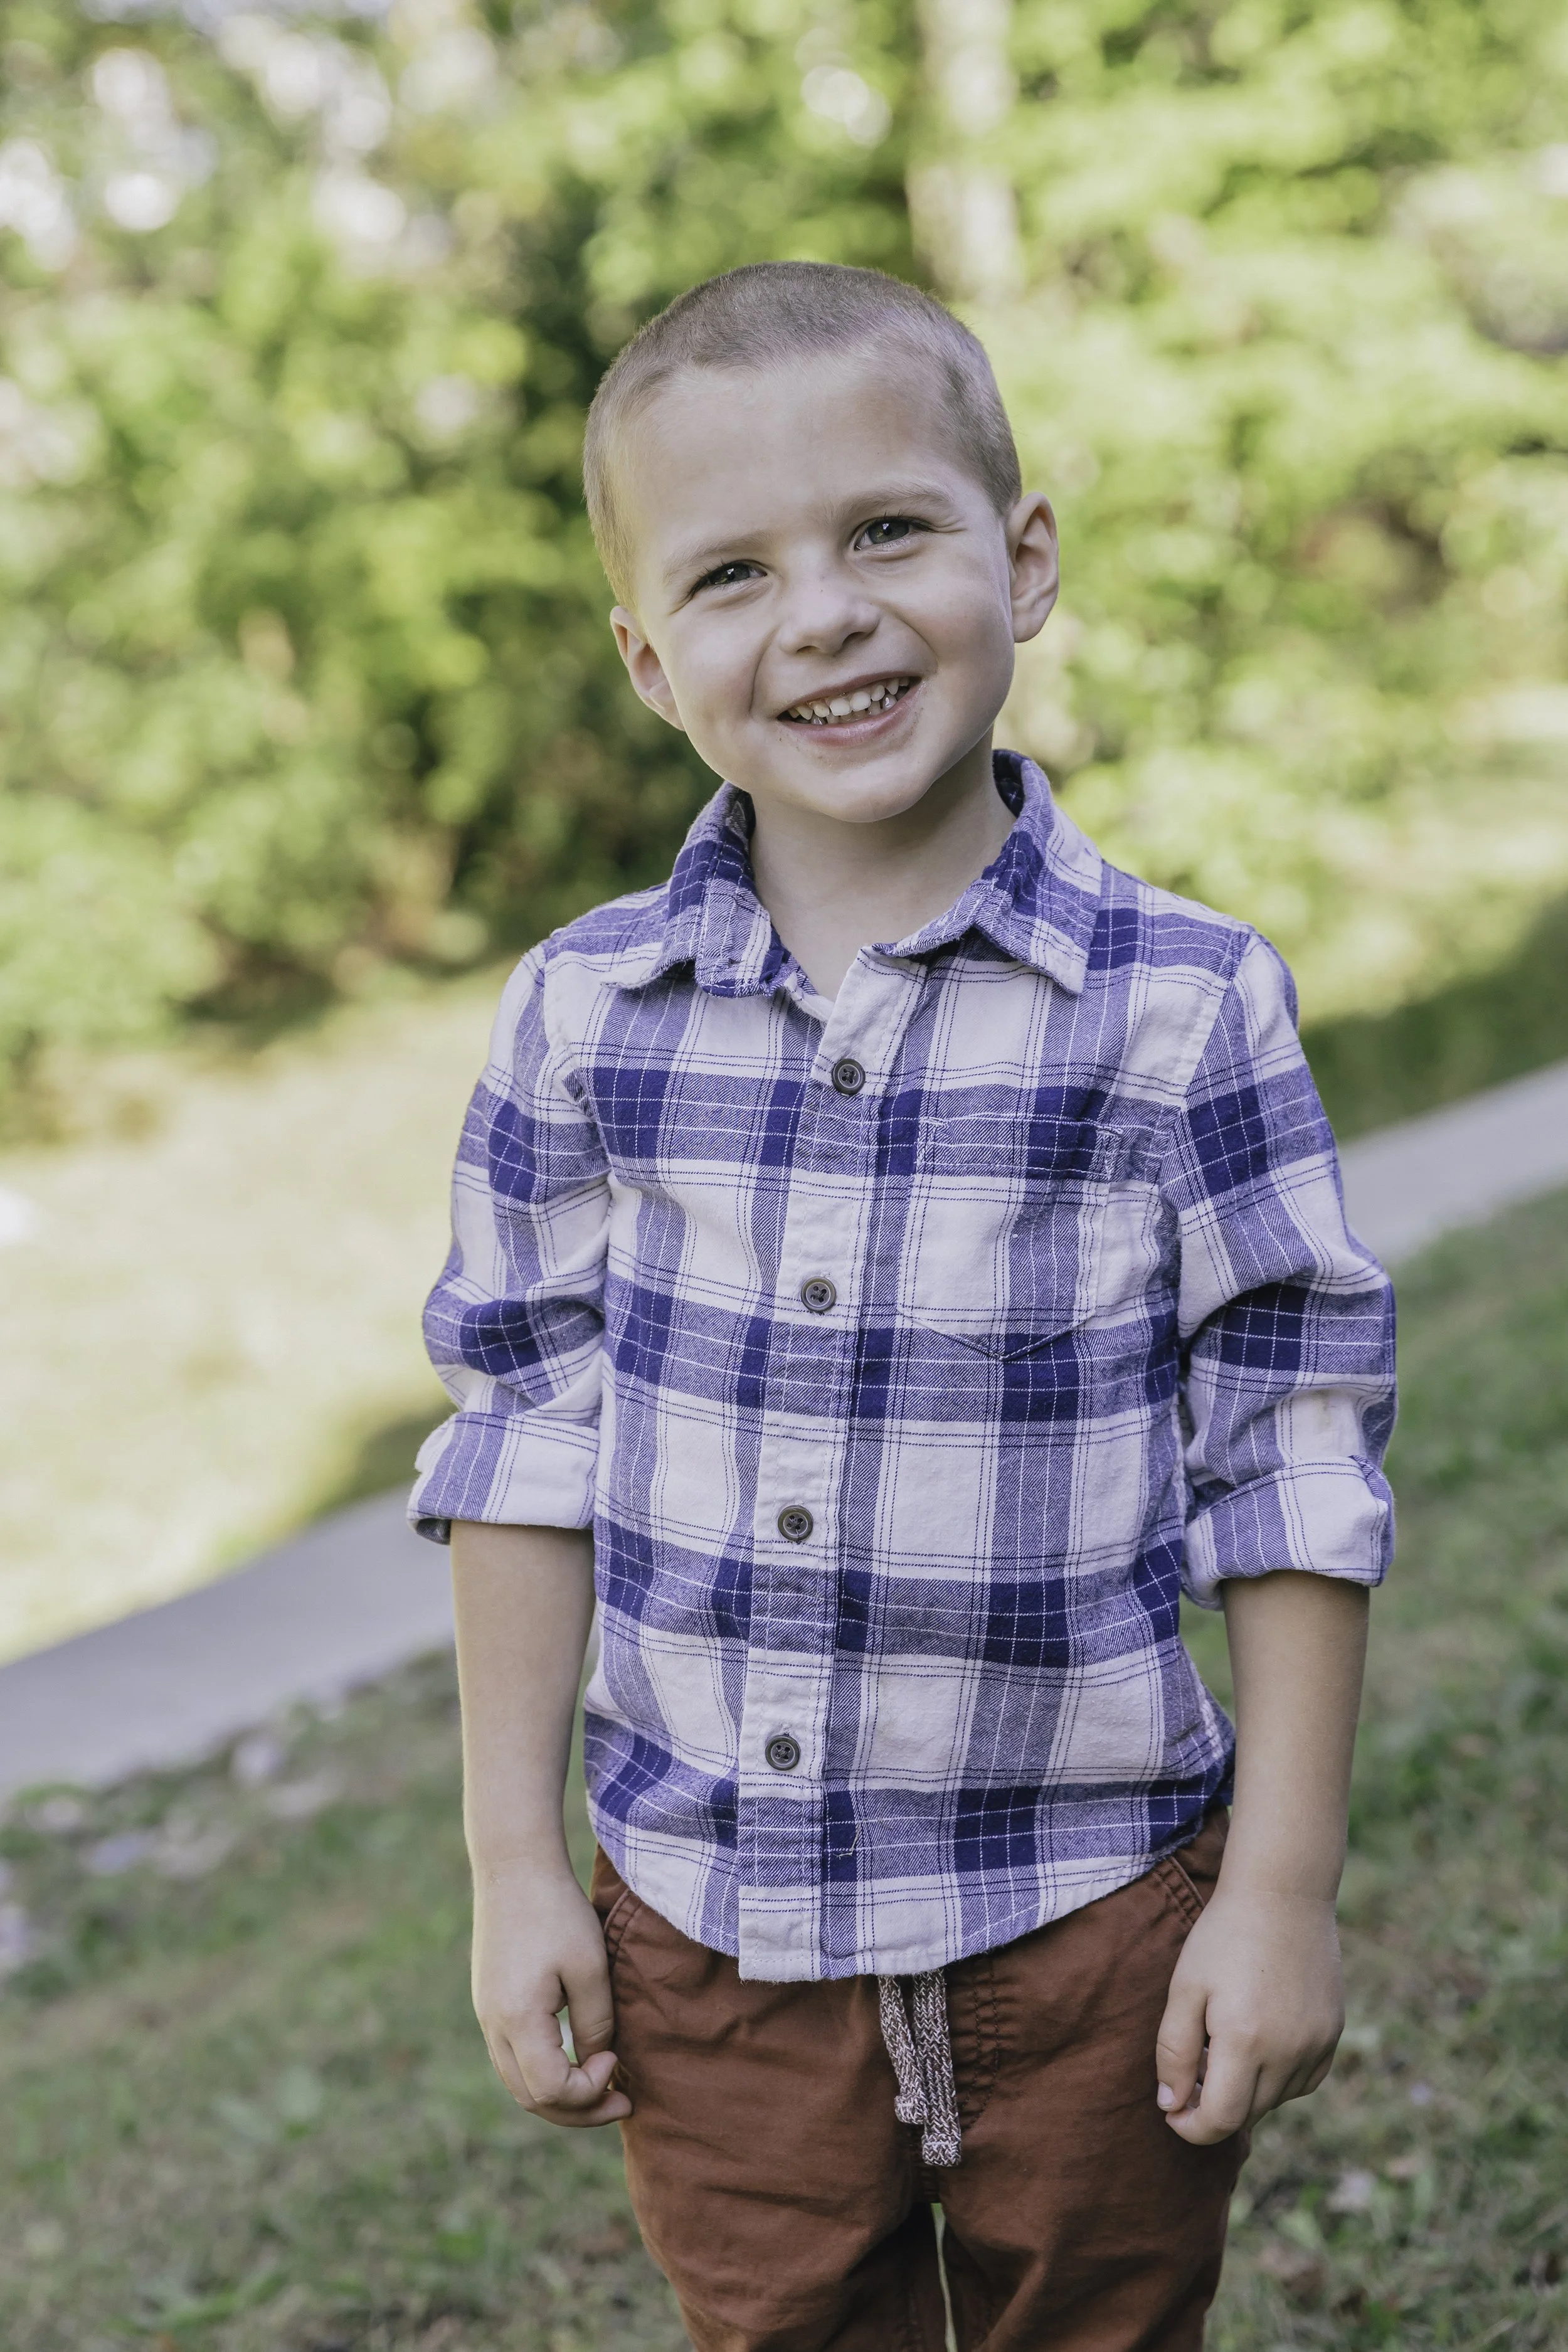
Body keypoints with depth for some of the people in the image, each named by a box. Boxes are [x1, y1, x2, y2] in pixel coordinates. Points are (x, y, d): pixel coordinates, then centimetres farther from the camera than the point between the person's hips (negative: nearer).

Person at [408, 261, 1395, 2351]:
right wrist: (515, 1861, 2)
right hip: (705, 1936, 2)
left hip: (1088, 1926, -1)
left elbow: (1293, 1452, -7)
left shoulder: (1186, 1009, -12)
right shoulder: (583, 1019, -5)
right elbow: (529, 1429, 2)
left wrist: (1283, 1887, -6)